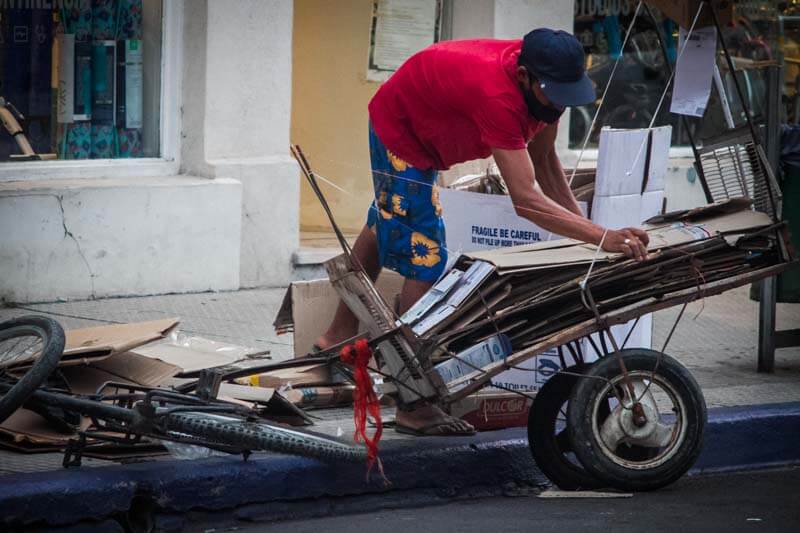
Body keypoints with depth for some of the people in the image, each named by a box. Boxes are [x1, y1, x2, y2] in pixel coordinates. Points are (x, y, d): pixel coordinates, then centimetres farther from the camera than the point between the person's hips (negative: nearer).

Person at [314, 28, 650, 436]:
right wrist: (601, 237, -56)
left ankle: (340, 336, 49)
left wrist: (584, 225, -20)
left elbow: (545, 163, -10)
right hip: (399, 130, -10)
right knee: (424, 257, -16)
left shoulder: (545, 83, -21)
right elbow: (525, 200, -50)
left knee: (384, 228, 26)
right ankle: (414, 407, -12)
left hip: (420, 125, 10)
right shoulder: (498, 95, -46)